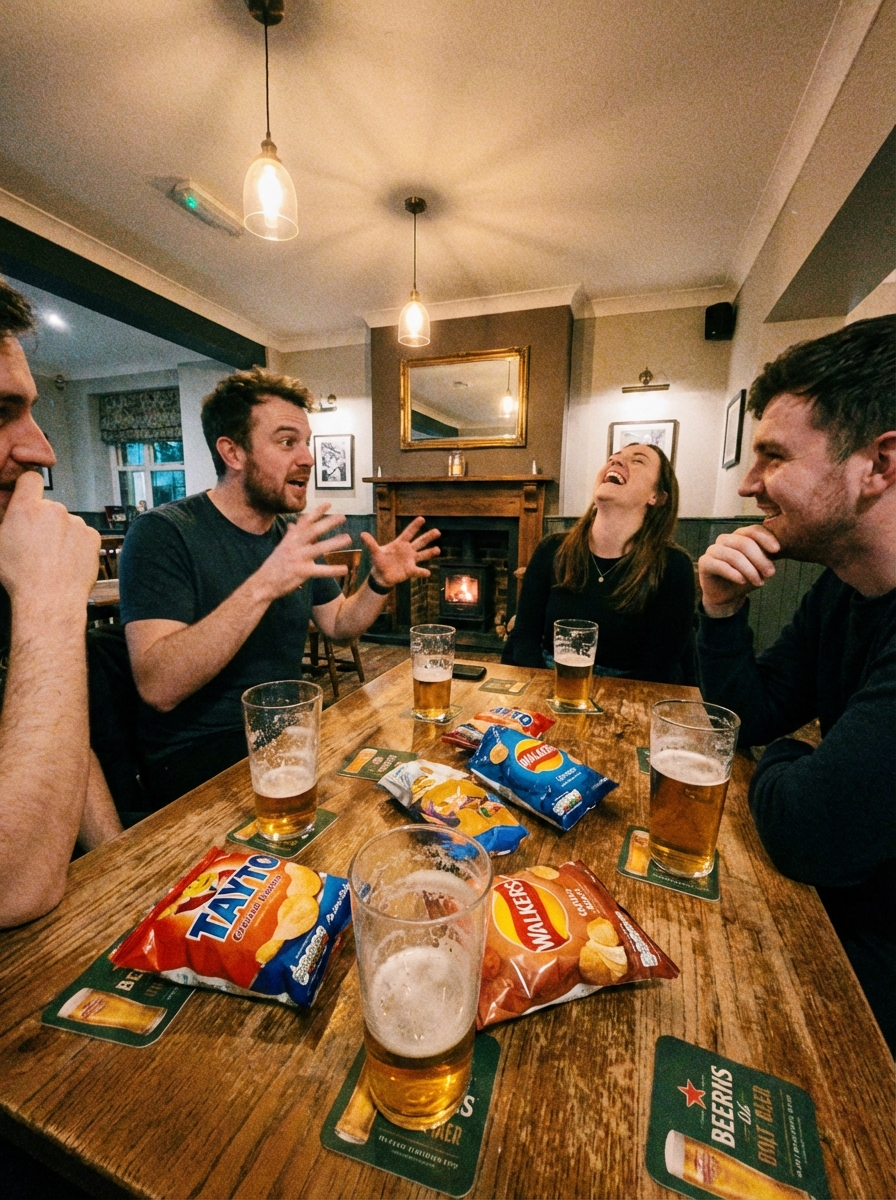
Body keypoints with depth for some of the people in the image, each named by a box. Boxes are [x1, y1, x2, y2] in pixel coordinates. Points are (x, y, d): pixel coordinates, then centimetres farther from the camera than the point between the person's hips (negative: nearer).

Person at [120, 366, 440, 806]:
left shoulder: (296, 532, 3)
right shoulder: (163, 533, -16)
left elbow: (337, 624, 11)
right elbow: (158, 687, -27)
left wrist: (379, 583, -8)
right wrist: (263, 586, -37)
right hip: (196, 754, -6)